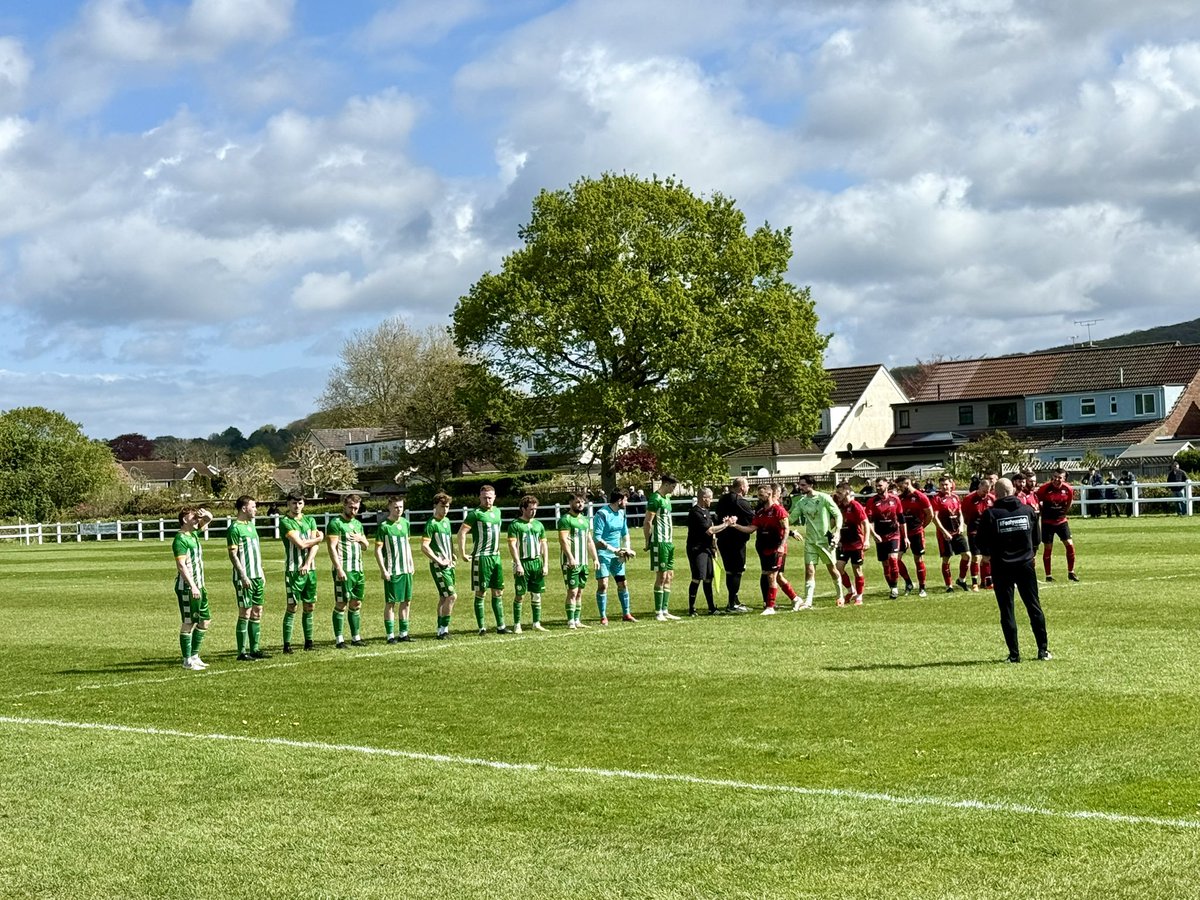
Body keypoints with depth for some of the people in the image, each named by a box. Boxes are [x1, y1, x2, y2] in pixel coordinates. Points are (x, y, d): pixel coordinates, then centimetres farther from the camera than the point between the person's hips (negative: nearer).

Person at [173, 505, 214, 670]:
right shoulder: (180, 540, -14)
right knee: (188, 623, -3)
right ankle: (187, 661, 3)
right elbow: (181, 565, -21)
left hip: (198, 586, 9)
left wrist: (205, 514, 2)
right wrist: (192, 586, -25)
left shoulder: (194, 534, 12)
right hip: (186, 588, -9)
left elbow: (208, 519, 26)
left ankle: (194, 656, 22)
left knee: (205, 620, 13)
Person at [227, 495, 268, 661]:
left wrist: (261, 573, 18)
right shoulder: (235, 528, -10)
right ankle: (242, 652, 0)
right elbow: (233, 554, -14)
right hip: (244, 577, -8)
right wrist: (243, 576, -18)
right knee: (245, 613, -5)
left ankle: (255, 649, 16)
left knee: (257, 612, 9)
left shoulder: (251, 525, 15)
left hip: (256, 576, 8)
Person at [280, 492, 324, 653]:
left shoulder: (310, 520, 12)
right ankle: (287, 644, -4)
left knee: (309, 607, 8)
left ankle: (308, 642, 16)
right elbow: (301, 544, -14)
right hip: (293, 570, -5)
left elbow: (315, 545, 4)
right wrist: (320, 538, 1)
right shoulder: (285, 522, -6)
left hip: (310, 569, 5)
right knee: (292, 607, -6)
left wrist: (307, 564, -10)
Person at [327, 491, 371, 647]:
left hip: (358, 570, 7)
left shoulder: (357, 523, 16)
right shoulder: (335, 523, -7)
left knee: (356, 604, 10)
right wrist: (339, 569, -19)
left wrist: (361, 538, 1)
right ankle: (339, 639, -1)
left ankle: (356, 637, 17)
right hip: (344, 570, -7)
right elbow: (331, 548, -13)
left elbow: (366, 545, 25)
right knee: (341, 604, -4)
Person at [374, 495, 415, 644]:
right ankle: (390, 636, 3)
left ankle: (403, 634, 18)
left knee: (406, 601, 9)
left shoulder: (405, 523, 9)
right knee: (391, 603, -2)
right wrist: (383, 570, -15)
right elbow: (378, 549, -10)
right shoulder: (384, 526, -10)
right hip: (392, 571, -6)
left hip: (406, 569, 6)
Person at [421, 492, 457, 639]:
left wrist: (452, 556, 14)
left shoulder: (447, 521, 12)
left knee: (444, 597, 11)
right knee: (452, 595, -13)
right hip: (438, 566, -8)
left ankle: (441, 630, 18)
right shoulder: (431, 524, -14)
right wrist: (440, 561, -17)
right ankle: (443, 629, -6)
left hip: (448, 565, 8)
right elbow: (424, 547, -20)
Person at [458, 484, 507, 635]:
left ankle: (500, 626, 13)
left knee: (498, 592, 8)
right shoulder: (475, 514, -10)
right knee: (480, 593, -2)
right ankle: (481, 627, 2)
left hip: (495, 556, 7)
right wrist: (462, 554, -15)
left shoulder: (497, 511, 13)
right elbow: (461, 532, -14)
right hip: (481, 557, -7)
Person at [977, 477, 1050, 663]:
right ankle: (1043, 650, 12)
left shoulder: (990, 514, -10)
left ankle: (1014, 654, 2)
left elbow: (983, 544, -7)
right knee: (1034, 607, 11)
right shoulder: (1028, 511, 1)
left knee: (1006, 611, 3)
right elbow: (1037, 538, 8)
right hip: (1026, 564, 3)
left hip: (1001, 566, -3)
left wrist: (988, 555, 13)